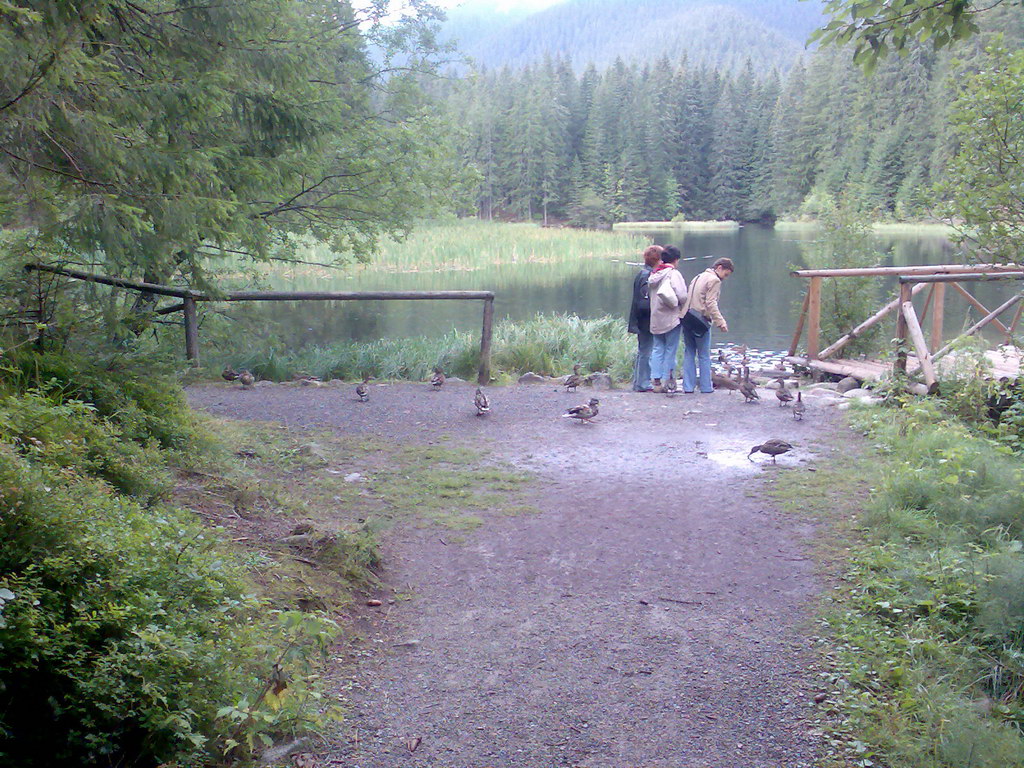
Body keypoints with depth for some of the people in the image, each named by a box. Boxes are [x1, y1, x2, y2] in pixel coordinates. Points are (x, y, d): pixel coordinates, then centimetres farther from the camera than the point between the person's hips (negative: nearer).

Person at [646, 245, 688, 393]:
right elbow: (682, 295, -18)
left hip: (655, 318, 6)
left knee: (657, 349, 10)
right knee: (670, 350, 3)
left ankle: (657, 381, 8)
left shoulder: (654, 274, 7)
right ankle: (667, 382, 3)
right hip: (672, 317, -6)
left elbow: (648, 293, 8)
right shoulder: (674, 274, -12)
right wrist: (686, 307, 0)